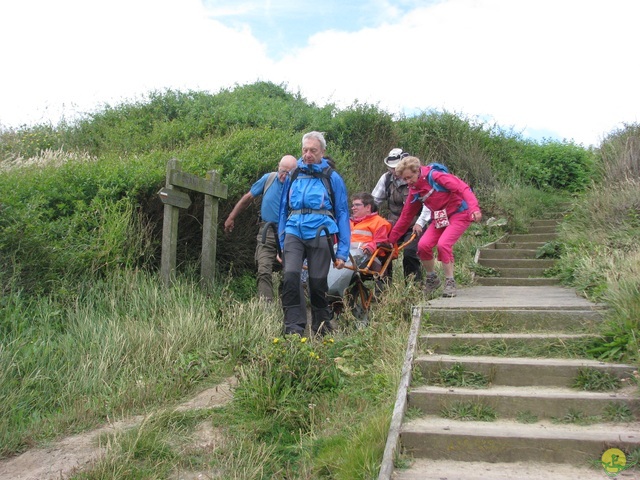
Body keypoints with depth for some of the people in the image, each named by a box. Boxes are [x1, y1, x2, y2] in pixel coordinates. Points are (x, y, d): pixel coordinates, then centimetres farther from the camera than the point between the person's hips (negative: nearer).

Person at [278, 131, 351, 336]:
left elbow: (342, 215, 6)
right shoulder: (293, 176, 15)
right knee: (290, 276, -17)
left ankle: (321, 330, 21)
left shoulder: (332, 178, 7)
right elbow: (283, 210, 20)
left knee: (317, 284, 1)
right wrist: (281, 244, 14)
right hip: (294, 232, 2)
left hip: (319, 234, -2)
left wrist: (342, 252, 0)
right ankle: (294, 328, -11)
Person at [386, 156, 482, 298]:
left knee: (443, 244, -25)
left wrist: (474, 208, -39)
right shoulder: (414, 191, 3)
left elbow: (462, 188, -24)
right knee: (423, 245, -13)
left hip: (459, 214, -6)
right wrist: (391, 239, 8)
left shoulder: (435, 176, -18)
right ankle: (432, 279, 9)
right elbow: (406, 216, 9)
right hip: (440, 219, 6)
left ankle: (450, 282, -8)